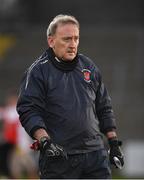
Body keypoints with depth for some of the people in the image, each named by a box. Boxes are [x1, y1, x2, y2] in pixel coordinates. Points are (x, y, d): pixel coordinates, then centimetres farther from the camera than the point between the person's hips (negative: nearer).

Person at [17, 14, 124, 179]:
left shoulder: (89, 67, 14)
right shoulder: (38, 71, -2)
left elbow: (104, 108, 20)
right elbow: (28, 111, -10)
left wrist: (114, 142, 15)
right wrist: (44, 141, -24)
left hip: (95, 153, 4)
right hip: (58, 157, -4)